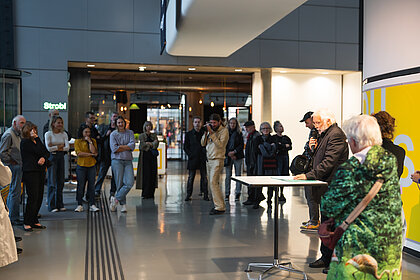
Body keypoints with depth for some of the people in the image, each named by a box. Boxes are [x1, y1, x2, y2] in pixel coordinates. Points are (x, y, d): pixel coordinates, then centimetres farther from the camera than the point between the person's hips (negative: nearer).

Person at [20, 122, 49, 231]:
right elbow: (39, 151, -15)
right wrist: (36, 138, -9)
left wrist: (43, 158, -8)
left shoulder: (36, 140, 16)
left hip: (40, 171, 7)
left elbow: (47, 152, 13)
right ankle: (27, 222, -1)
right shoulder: (25, 142, -8)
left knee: (39, 197, 6)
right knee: (33, 197, -10)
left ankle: (34, 221, 15)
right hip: (30, 172, -7)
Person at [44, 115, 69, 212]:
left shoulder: (64, 134, 8)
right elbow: (49, 148, -13)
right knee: (52, 182, -3)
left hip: (61, 157, 4)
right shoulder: (48, 134, -4)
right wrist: (61, 145, -8)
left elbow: (67, 147, -3)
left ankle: (59, 204, 15)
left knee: (60, 181, 6)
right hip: (52, 157, -4)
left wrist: (56, 147, -11)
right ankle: (52, 206, 3)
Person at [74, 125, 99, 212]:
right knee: (80, 186, 2)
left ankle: (92, 205, 6)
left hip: (91, 166, 2)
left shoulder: (93, 140, 7)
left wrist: (90, 141, -9)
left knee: (92, 185, 2)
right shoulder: (77, 141, 2)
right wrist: (91, 154, -9)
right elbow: (79, 153, -10)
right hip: (81, 166, -2)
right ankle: (80, 205, 10)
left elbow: (94, 151, -8)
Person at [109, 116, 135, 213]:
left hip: (128, 161, 2)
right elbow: (114, 149, -8)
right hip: (117, 160, -2)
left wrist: (121, 146, -7)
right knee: (120, 183, -5)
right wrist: (127, 148, -2)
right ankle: (123, 204, 6)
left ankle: (116, 199, 0)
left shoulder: (130, 133, 12)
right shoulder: (113, 134, 5)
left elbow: (132, 145, -2)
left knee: (130, 182, -12)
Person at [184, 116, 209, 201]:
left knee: (204, 177, 5)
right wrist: (190, 155, -2)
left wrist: (206, 154, -5)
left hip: (203, 159, 0)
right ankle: (188, 195, 10)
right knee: (191, 177, 3)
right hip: (193, 159, 0)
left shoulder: (205, 133, 4)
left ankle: (205, 195, 10)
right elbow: (185, 147, 9)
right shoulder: (189, 134, 7)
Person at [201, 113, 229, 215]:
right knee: (213, 183, 8)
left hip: (217, 160, -8)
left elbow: (220, 144, -18)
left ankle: (220, 207, -14)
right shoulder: (211, 130, 15)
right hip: (209, 160, 8)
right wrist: (206, 132, -2)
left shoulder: (224, 131, -5)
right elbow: (203, 143, 12)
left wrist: (211, 133, -19)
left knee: (213, 182, -16)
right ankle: (218, 204, 15)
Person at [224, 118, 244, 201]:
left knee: (238, 175, 1)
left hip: (238, 156, 0)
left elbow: (241, 145, 1)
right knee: (228, 175, 0)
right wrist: (229, 154, -7)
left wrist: (234, 152, -11)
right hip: (228, 156, 0)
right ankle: (227, 193, 5)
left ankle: (238, 194, 6)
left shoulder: (239, 133, 6)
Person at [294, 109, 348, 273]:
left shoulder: (336, 135, -14)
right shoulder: (324, 134, 17)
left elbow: (329, 162, -23)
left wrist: (309, 175, -25)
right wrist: (313, 149, 5)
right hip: (325, 187, 10)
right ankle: (326, 258, 24)